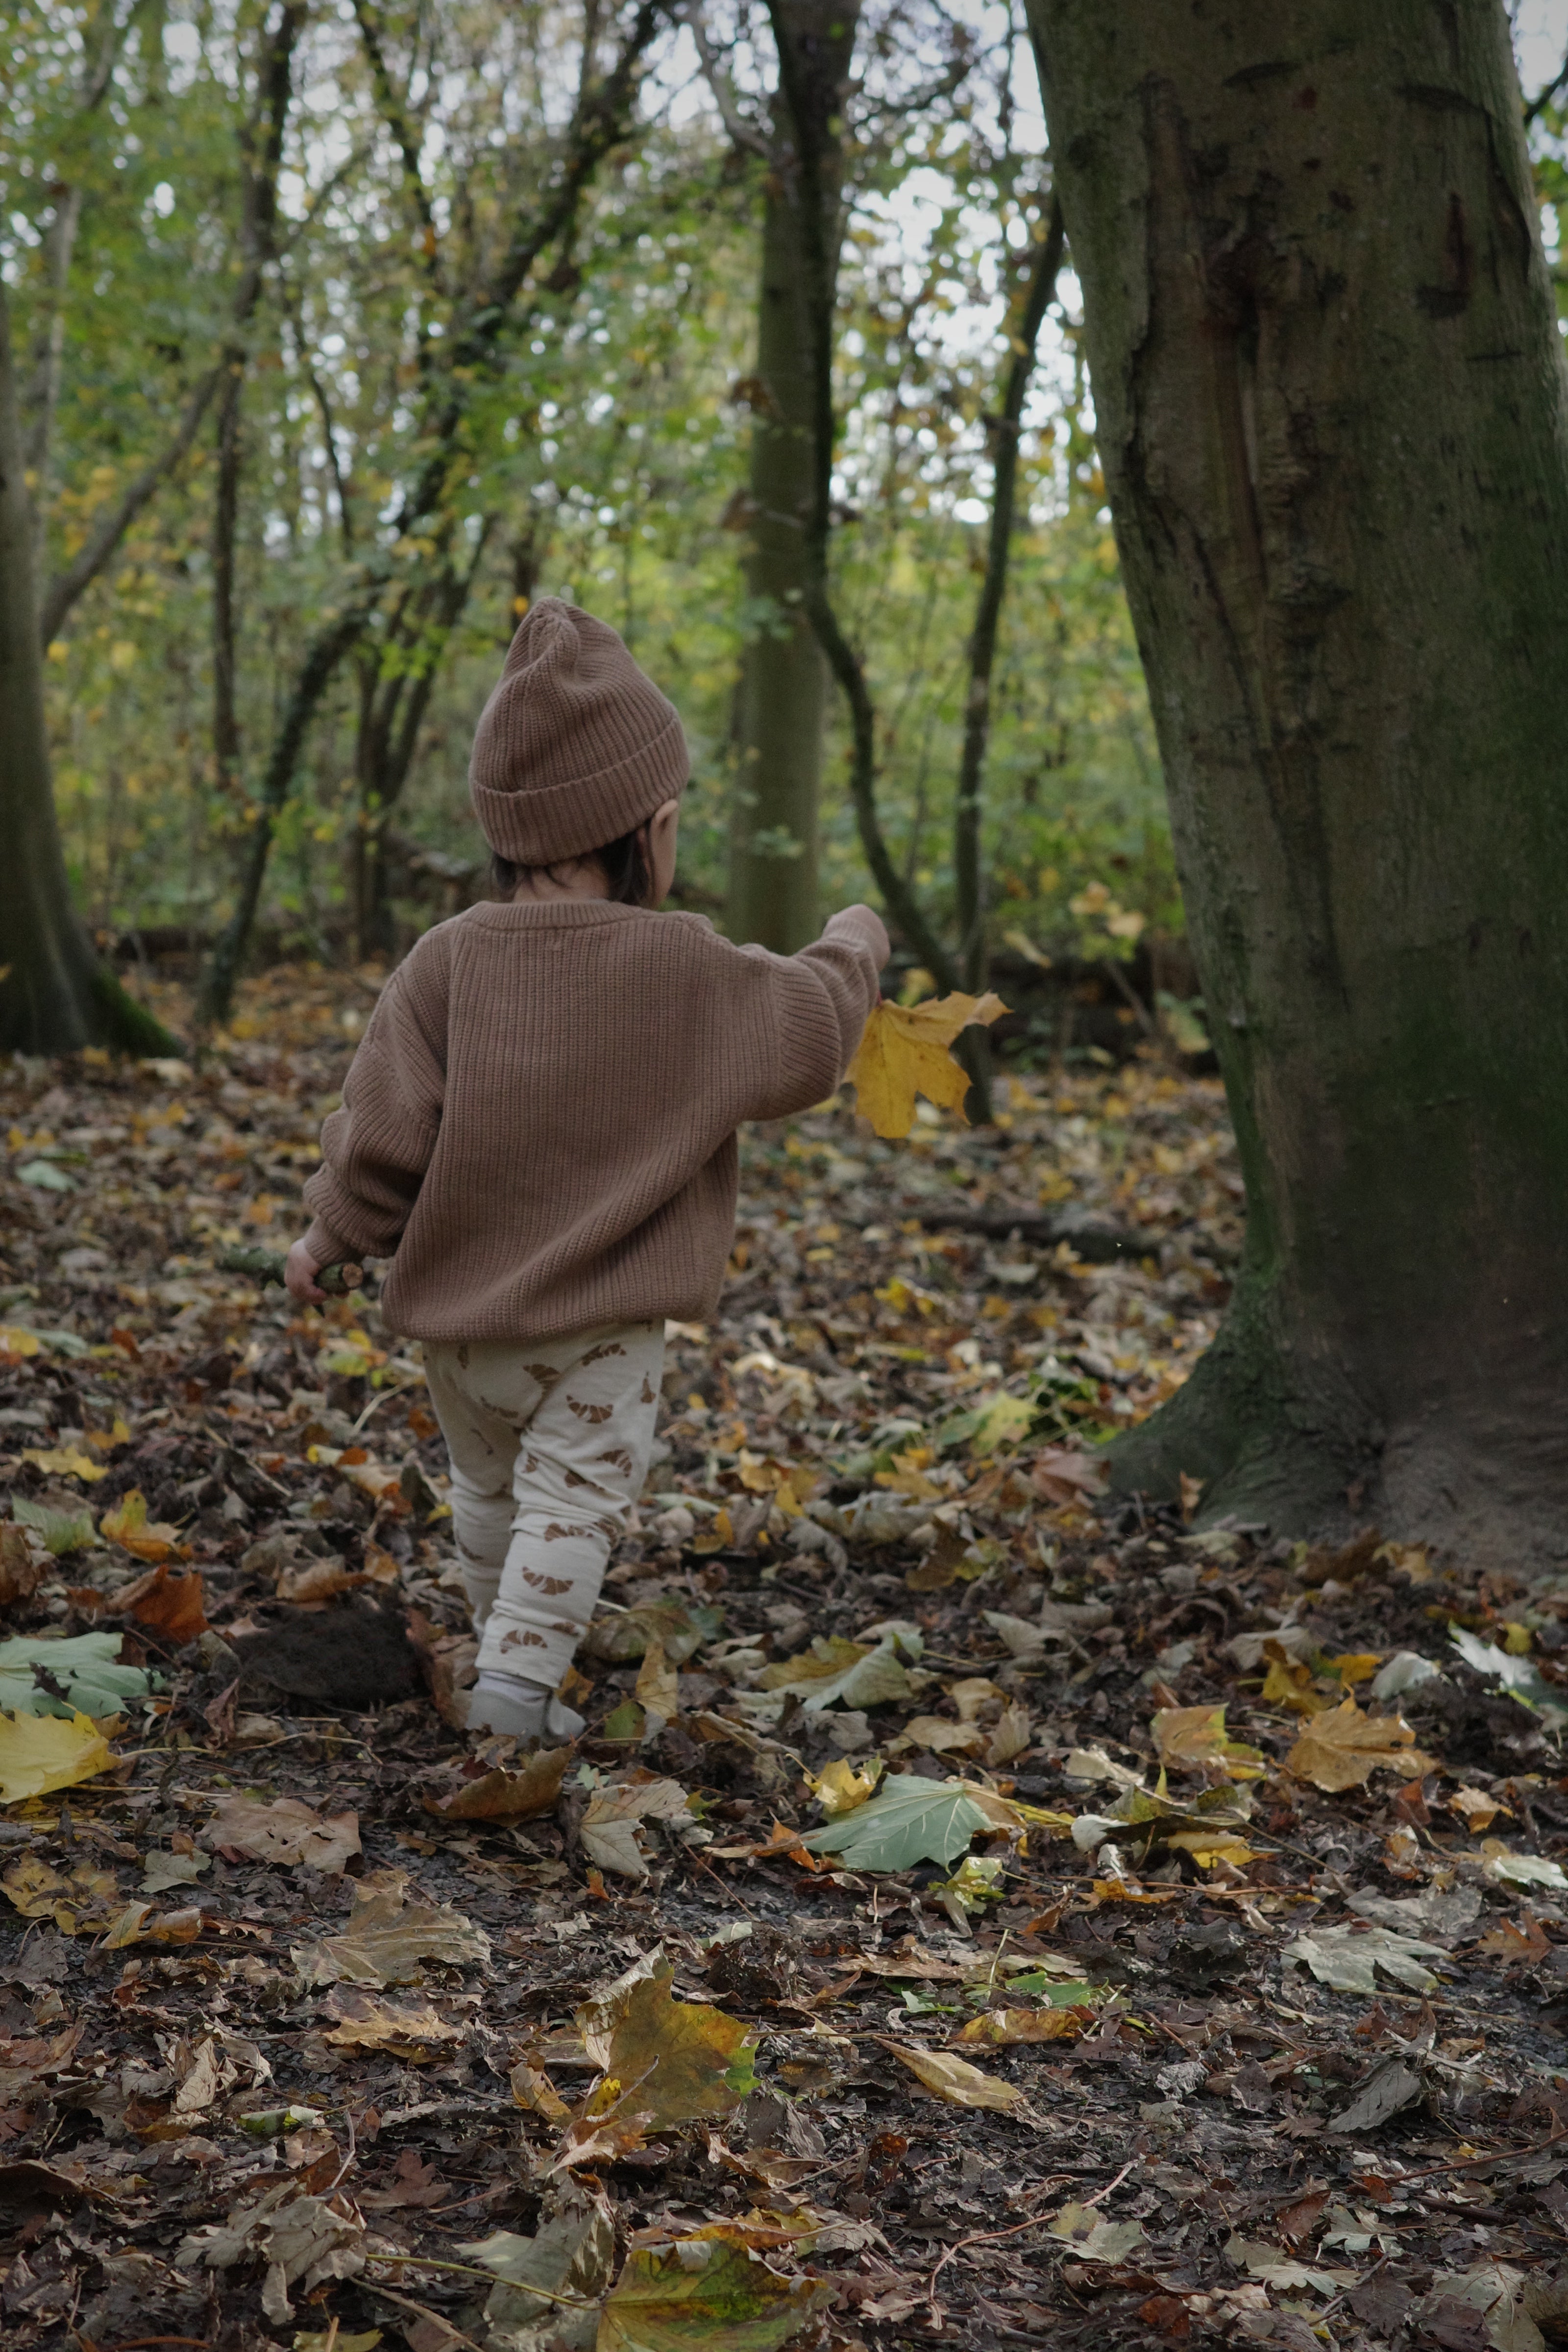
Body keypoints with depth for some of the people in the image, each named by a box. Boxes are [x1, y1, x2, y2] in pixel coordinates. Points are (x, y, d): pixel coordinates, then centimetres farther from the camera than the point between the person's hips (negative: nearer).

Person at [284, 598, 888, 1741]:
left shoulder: (448, 960, -11)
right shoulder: (687, 966, -15)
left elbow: (385, 1132, -9)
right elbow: (809, 1035, 1)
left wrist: (330, 1239, 7)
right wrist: (851, 949, 22)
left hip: (459, 1307, 4)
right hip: (603, 1320, -4)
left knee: (488, 1483, 23)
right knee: (576, 1493, 4)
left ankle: (502, 1630, 41)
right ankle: (521, 1669, -7)